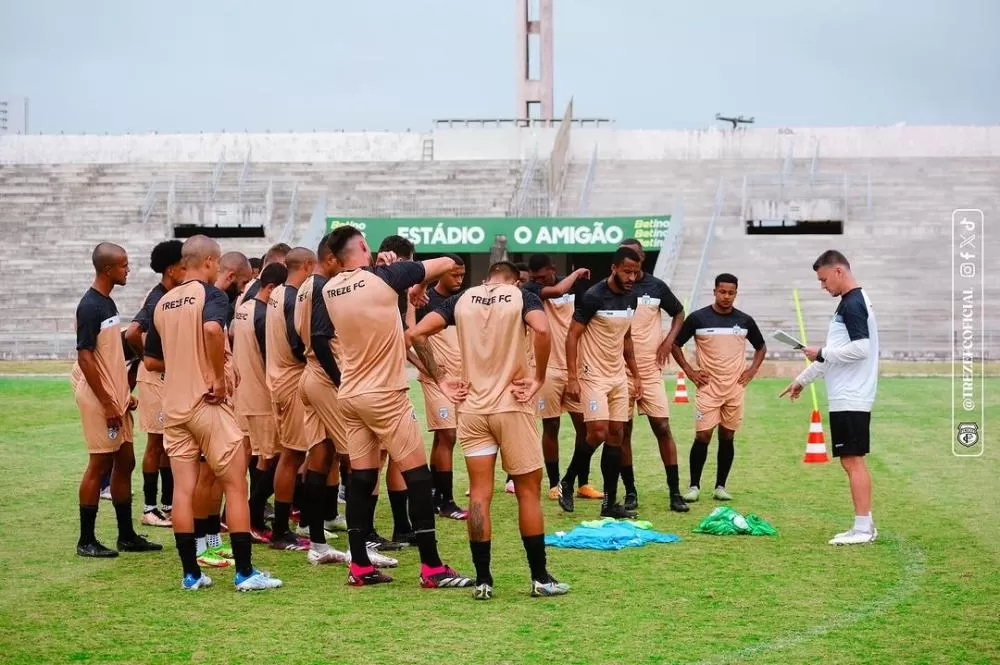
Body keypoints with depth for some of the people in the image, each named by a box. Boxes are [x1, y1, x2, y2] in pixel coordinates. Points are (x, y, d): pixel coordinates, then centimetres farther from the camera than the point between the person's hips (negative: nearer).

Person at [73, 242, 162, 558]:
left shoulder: (108, 303, 12)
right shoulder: (90, 307, -16)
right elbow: (85, 357, -19)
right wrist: (107, 403, -19)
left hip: (116, 398, 9)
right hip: (99, 400, -9)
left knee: (124, 463, 11)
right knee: (100, 464, -4)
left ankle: (127, 536, 19)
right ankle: (86, 540, 4)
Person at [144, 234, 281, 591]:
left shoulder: (164, 303, 12)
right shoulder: (210, 295, -8)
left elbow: (151, 361, 15)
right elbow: (212, 328, -31)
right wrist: (219, 377, -21)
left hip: (174, 405, 6)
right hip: (208, 403, -6)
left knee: (183, 488, 5)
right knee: (235, 484, 0)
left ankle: (191, 573, 7)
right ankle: (245, 572, 0)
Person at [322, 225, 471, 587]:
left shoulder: (330, 289, 3)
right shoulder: (384, 277, -12)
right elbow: (447, 263, -4)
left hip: (350, 394, 6)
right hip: (384, 394, -6)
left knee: (361, 479, 9)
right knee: (418, 476, -2)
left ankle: (360, 566, 9)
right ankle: (432, 568, -3)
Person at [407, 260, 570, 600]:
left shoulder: (461, 299, 8)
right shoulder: (522, 296, 0)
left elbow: (415, 334, -1)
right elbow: (542, 331, -21)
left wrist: (440, 376, 2)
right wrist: (539, 378, -11)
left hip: (471, 407, 2)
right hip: (512, 406, -2)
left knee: (479, 493, 4)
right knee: (528, 492, 6)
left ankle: (483, 581, 4)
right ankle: (540, 578, 10)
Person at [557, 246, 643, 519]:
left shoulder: (630, 299, 7)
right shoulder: (593, 297, -14)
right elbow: (572, 336, -12)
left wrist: (636, 375, 16)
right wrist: (572, 378, -17)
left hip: (618, 376, 7)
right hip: (593, 376, -7)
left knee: (616, 435, 4)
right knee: (598, 432, -16)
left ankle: (610, 503, 7)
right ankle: (567, 482, 6)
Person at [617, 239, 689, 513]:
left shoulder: (657, 286, 3)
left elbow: (679, 313, 18)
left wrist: (669, 340, 4)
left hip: (651, 370, 1)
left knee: (662, 428, -3)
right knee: (623, 432, 3)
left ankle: (675, 492, 2)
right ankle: (630, 492, 12)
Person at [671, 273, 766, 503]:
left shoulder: (745, 321, 6)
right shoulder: (698, 318, -2)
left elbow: (761, 347, 21)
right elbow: (675, 343, 6)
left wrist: (752, 370, 8)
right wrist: (689, 371, -1)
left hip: (735, 388, 3)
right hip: (708, 387, -3)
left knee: (727, 437, 6)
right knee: (702, 436, -7)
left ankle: (721, 486, 15)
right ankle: (694, 486, 1)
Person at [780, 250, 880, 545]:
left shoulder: (853, 304, -13)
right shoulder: (851, 303, 18)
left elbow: (860, 349, -23)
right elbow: (835, 353, 26)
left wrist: (822, 354, -12)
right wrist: (802, 380, 29)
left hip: (850, 400, -10)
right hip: (847, 398, 10)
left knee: (853, 460, -7)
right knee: (852, 461, 11)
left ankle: (863, 529, -5)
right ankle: (864, 526, 14)